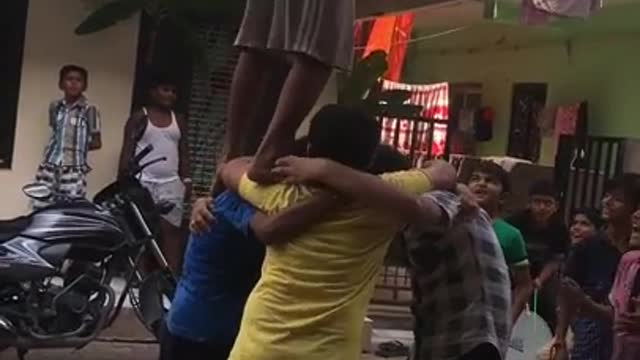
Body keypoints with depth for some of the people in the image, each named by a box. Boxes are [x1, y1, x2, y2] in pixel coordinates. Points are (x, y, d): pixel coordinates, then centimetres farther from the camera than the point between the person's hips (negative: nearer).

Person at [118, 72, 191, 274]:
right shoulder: (140, 117, 3)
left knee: (172, 231, -4)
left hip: (171, 184, 3)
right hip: (143, 182, -3)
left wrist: (187, 179, 4)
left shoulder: (178, 120, 15)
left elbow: (184, 152, 14)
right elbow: (127, 151, 0)